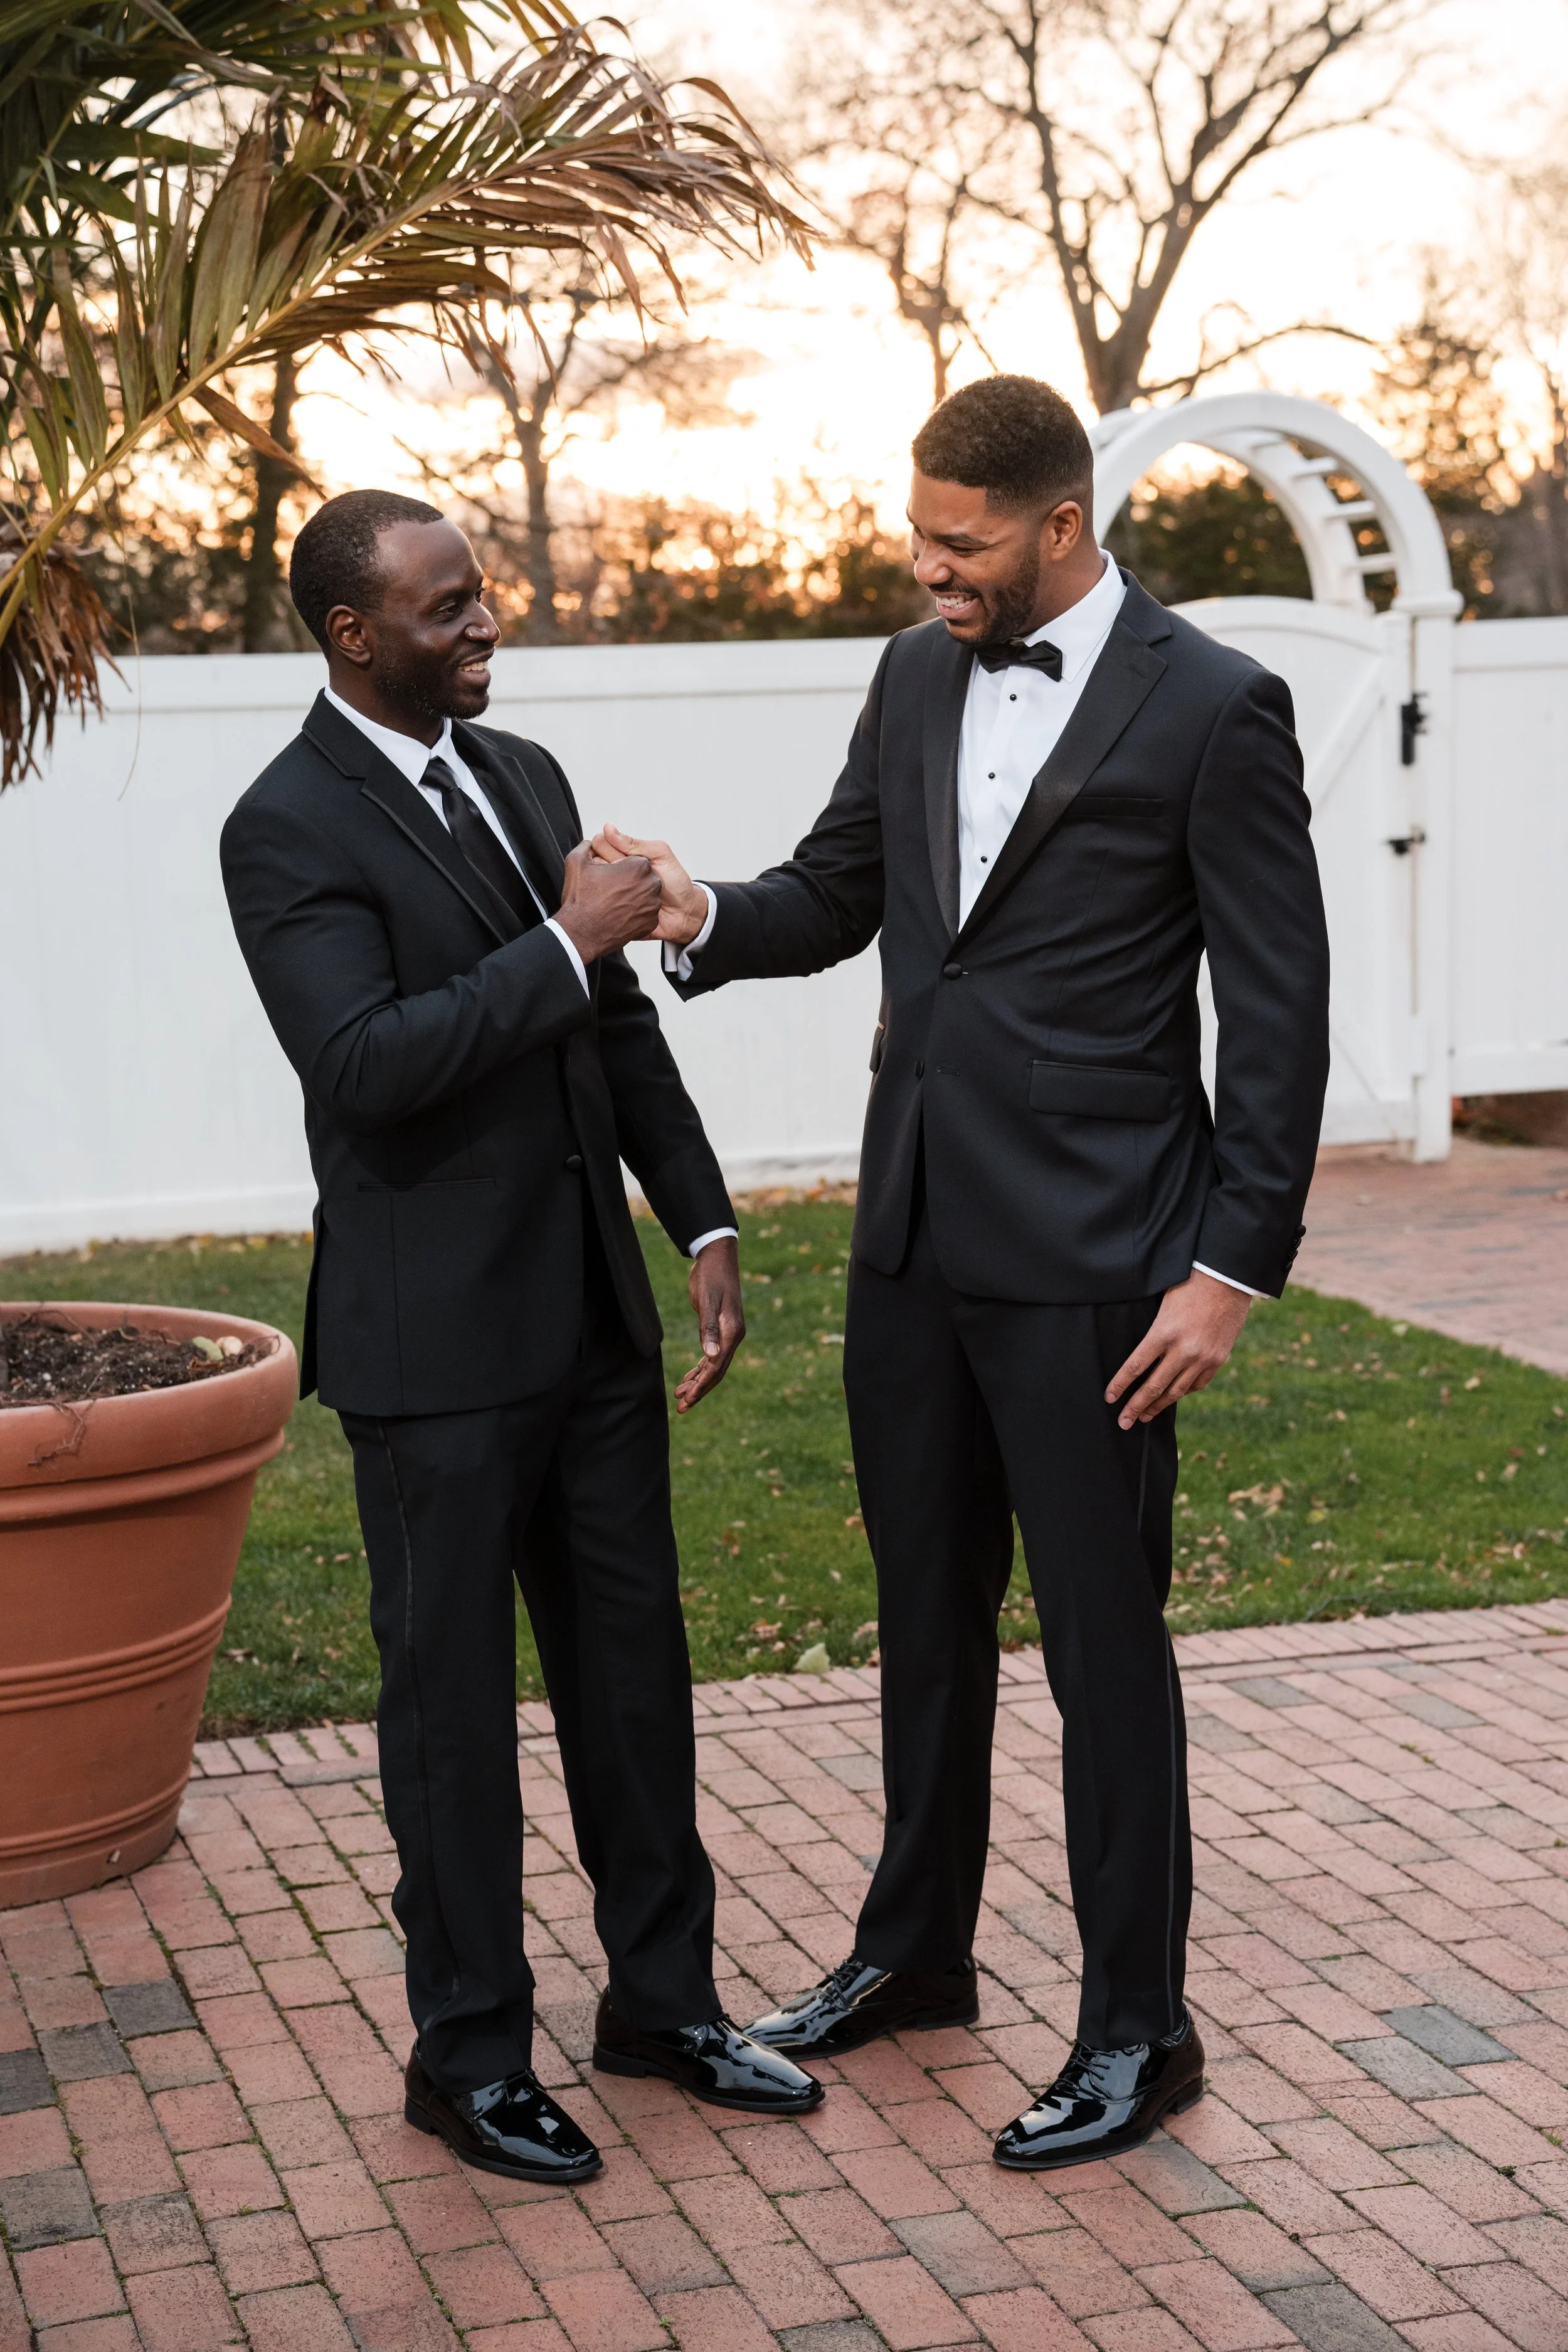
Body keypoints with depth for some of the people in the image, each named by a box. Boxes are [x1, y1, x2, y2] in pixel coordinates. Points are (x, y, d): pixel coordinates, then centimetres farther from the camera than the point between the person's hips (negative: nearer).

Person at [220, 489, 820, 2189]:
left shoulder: (524, 775, 11)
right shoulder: (290, 828, -12)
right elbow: (365, 1061, -25)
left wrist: (703, 1223, 9)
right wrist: (567, 945, -22)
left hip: (592, 1312, 7)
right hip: (435, 1343, -7)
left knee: (633, 1666, 14)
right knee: (453, 1699, 5)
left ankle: (662, 1997, 29)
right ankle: (469, 2052, 19)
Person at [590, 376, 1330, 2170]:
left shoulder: (1209, 710, -11)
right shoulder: (917, 677, 8)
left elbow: (1277, 1009, -10)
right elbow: (838, 892, 17)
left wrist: (1232, 1269, -14)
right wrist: (705, 918, -5)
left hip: (1086, 1259, -6)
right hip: (914, 1238, 7)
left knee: (1103, 1646, 2)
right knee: (927, 1615, 19)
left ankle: (1137, 2034, 17)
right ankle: (915, 1950, 37)